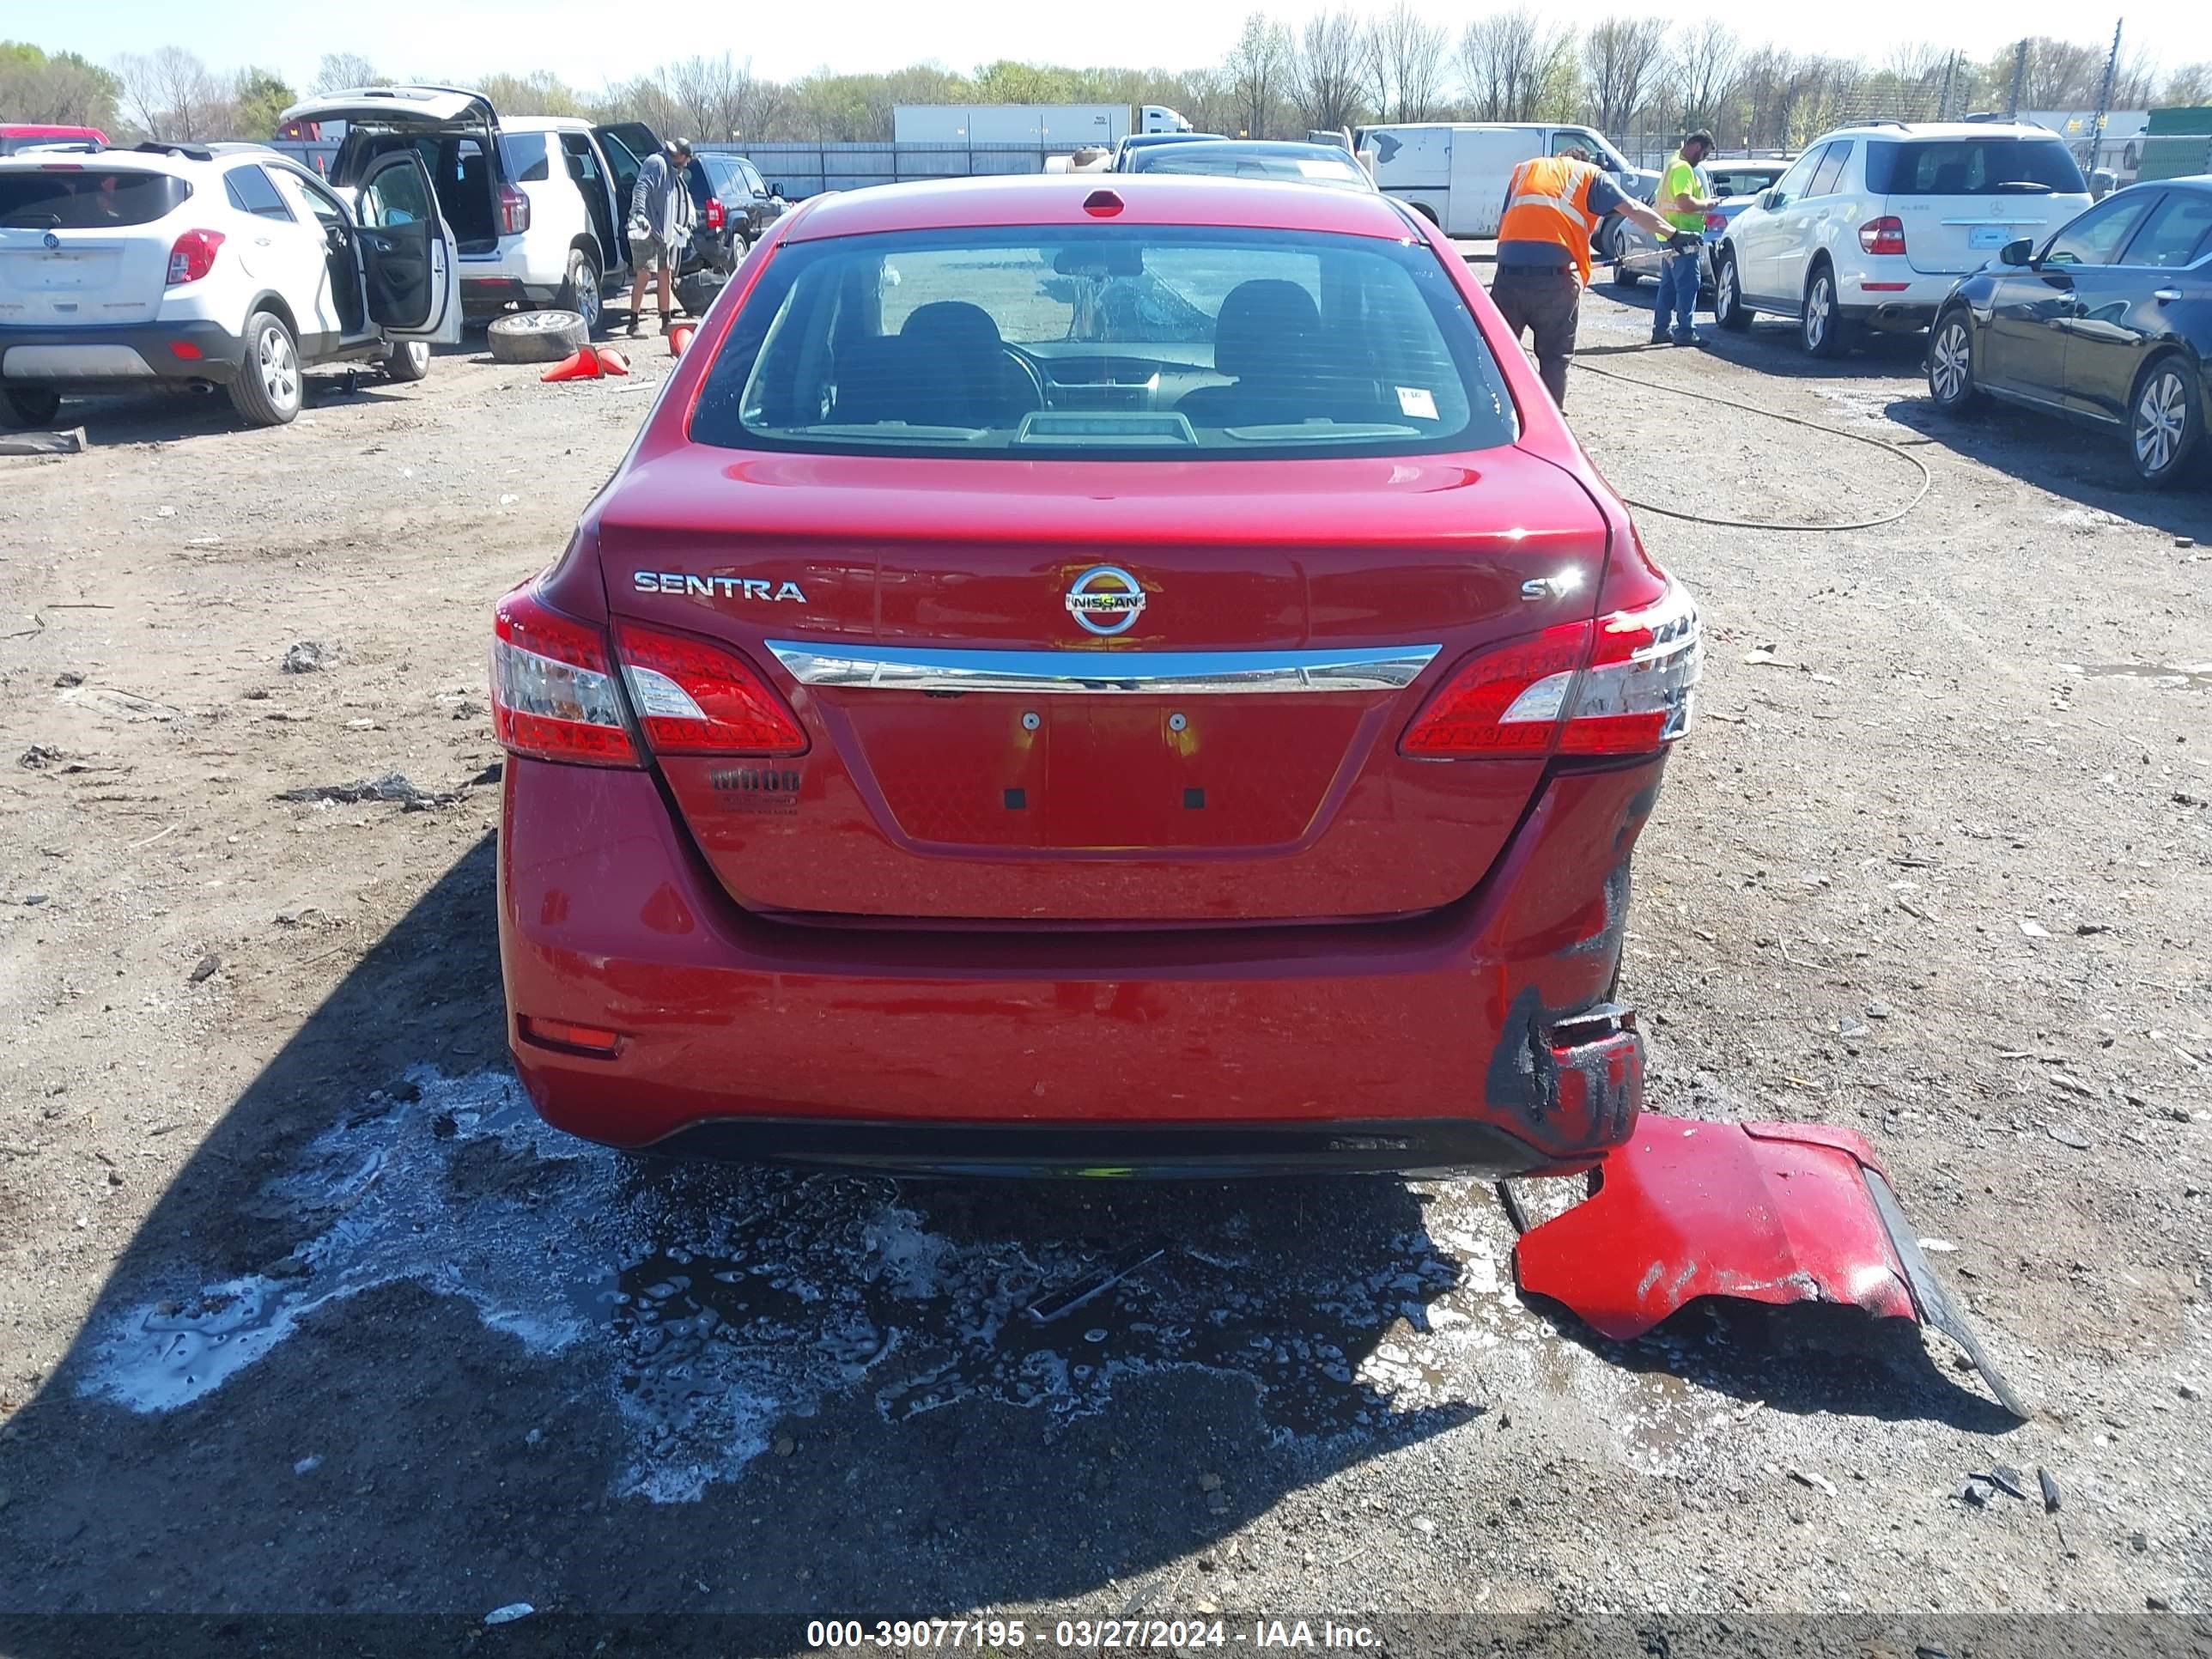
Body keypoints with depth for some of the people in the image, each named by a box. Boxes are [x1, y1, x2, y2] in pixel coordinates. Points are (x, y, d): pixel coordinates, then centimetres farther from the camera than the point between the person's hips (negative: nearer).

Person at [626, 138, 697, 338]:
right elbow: (641, 188, -22)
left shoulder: (674, 173, 23)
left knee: (666, 276, 10)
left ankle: (666, 323, 17)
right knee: (645, 274, -12)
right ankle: (634, 323, -10)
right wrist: (639, 214, -35)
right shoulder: (656, 164, -7)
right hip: (646, 231, -9)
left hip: (664, 233, 9)